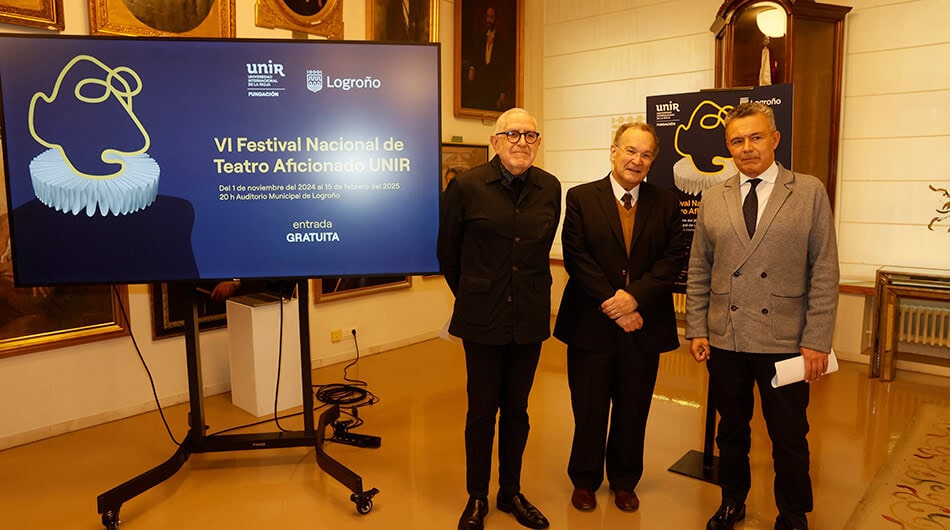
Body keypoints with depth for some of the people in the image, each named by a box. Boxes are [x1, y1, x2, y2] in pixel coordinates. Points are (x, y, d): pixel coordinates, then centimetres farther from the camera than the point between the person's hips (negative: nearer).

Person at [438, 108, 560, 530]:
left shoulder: (550, 189, 1)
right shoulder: (466, 186, -8)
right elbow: (448, 251, 2)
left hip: (530, 319, 3)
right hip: (483, 320, -3)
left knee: (516, 411, 14)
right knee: (482, 411, 8)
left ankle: (511, 492, 32)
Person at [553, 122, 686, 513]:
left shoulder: (666, 203, 5)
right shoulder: (580, 198, -1)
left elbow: (673, 258, -3)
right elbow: (576, 257, -9)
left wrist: (635, 296, -16)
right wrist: (611, 304, -15)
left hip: (645, 325, 2)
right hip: (591, 323, -2)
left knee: (633, 410, 14)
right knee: (589, 410, 10)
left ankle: (624, 481, 34)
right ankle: (585, 481, 30)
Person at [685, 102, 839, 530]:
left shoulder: (810, 193, -1)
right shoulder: (712, 199, 6)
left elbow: (824, 272, -3)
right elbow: (698, 271, 7)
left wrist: (817, 340, -8)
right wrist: (697, 330, 2)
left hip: (785, 343, -2)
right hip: (725, 340, 2)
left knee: (789, 439, 10)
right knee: (731, 431, 17)